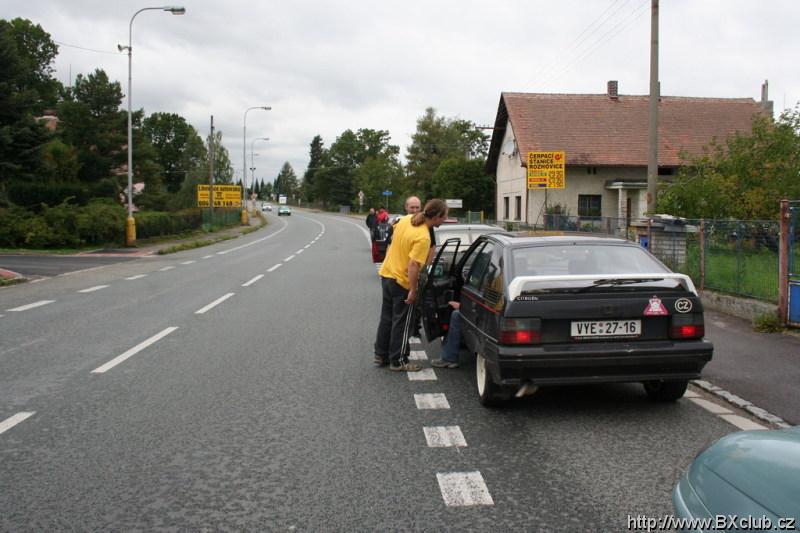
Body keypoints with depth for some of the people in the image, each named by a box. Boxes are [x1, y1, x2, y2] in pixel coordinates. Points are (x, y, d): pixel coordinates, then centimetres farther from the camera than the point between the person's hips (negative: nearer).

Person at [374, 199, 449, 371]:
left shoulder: (406, 219, -3)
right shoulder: (423, 238, -27)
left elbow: (395, 230, 18)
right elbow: (413, 266, -29)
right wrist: (413, 291, -22)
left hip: (386, 274, 8)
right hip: (402, 282, -8)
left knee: (386, 318, 19)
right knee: (401, 323, 6)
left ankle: (381, 355, 30)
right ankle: (398, 361, 16)